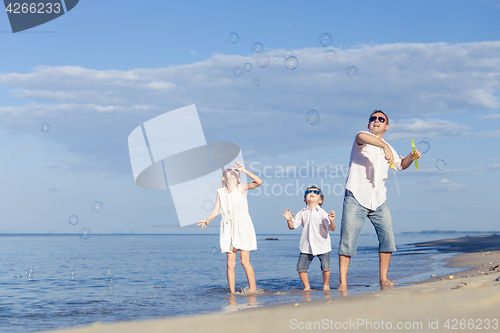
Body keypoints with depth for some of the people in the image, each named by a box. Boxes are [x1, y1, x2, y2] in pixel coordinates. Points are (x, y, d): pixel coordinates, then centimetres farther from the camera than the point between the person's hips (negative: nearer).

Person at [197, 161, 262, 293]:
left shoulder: (241, 188, 2)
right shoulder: (220, 192, 11)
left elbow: (258, 182, -13)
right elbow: (215, 211, 5)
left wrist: (244, 170, -13)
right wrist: (207, 220, -13)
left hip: (242, 227, -3)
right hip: (228, 228, 3)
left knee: (244, 261, -8)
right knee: (230, 263, 0)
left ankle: (253, 289, -1)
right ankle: (232, 292, 4)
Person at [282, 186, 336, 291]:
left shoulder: (322, 213, -8)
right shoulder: (302, 213, 2)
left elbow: (332, 228, -14)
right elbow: (292, 226, 6)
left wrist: (332, 221, -34)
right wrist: (289, 220, -13)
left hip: (322, 245, -3)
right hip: (307, 246, 3)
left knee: (325, 266, -6)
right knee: (301, 267, -2)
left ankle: (326, 285, 19)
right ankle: (307, 287, 17)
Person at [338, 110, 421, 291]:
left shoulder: (388, 148, 21)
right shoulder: (364, 139, -1)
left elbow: (400, 164, 36)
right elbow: (361, 136, -27)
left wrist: (411, 157, 15)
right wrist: (385, 146, -38)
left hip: (379, 200, 6)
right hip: (356, 198, -6)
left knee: (388, 238, 0)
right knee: (348, 240, -8)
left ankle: (383, 278, 12)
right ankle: (342, 283, -4)